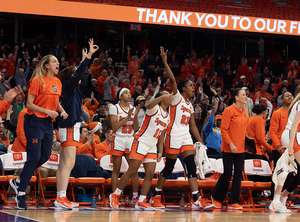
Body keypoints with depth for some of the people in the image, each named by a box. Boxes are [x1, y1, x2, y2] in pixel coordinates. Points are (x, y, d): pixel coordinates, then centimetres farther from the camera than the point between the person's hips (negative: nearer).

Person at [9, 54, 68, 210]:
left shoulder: (57, 82, 11)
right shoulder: (38, 80, -11)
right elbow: (29, 104, -13)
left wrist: (62, 111, 5)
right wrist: (47, 111, -21)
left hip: (49, 122, 8)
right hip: (35, 121, -8)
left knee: (45, 156, 6)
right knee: (34, 157, -10)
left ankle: (18, 181, 21)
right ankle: (21, 193, -2)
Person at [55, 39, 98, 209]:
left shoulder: (72, 88, 17)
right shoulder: (69, 86, -7)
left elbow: (79, 73, 32)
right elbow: (78, 74, -20)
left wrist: (86, 57, 37)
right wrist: (88, 56, -21)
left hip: (70, 127, 10)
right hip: (70, 127, -10)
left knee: (63, 165, 7)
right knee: (69, 164, -15)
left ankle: (60, 198, 8)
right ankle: (61, 197, -20)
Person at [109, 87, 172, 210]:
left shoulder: (167, 117, 14)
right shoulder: (155, 109, -9)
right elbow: (149, 105, -36)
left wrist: (160, 151, 12)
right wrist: (163, 97, -51)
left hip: (152, 147, 7)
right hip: (141, 142, -7)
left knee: (150, 174, -2)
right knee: (132, 171, -9)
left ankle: (141, 202, 2)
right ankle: (115, 195, 3)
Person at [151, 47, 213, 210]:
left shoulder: (190, 105, 21)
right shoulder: (176, 97, 0)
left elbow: (192, 126, 22)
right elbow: (172, 79, -15)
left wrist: (200, 142, 17)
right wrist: (164, 61, -20)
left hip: (186, 138, 7)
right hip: (174, 135, -7)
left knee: (192, 167, -4)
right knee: (169, 167, -3)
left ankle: (197, 200, -10)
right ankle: (156, 197, 10)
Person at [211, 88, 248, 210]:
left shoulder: (245, 112, 11)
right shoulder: (229, 111, -10)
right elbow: (223, 130, -12)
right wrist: (231, 144, -19)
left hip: (241, 149, 6)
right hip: (228, 149, -6)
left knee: (238, 174, 1)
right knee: (227, 173, -4)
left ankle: (233, 202, 6)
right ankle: (216, 197, 16)